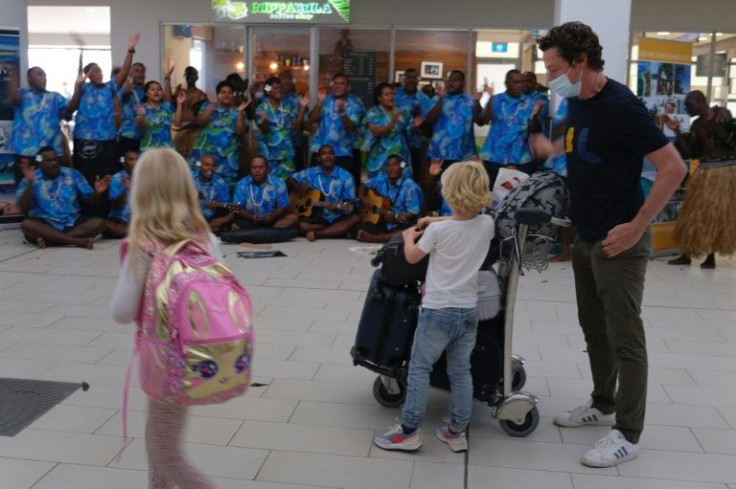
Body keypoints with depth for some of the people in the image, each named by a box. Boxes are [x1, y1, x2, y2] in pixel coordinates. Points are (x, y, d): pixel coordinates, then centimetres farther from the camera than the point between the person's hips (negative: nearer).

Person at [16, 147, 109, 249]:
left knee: (98, 222, -22)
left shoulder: (72, 174, 7)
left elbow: (89, 199, 6)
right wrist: (30, 184, -21)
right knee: (26, 224, -33)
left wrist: (97, 192, -17)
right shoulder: (32, 179, 0)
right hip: (45, 226, -2)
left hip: (72, 224, 3)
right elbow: (23, 209, -10)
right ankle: (78, 241, -38)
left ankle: (48, 240, -28)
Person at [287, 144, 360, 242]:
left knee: (356, 219, -32)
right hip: (318, 217, 0)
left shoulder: (345, 176, -2)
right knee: (302, 226, -30)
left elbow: (350, 204, -3)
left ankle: (316, 234, -31)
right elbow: (289, 180, 15)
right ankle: (339, 230, -18)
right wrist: (297, 185, -9)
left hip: (338, 217, 0)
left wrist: (338, 206, -25)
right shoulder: (310, 173, 6)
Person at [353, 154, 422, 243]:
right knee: (355, 229, -19)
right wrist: (363, 198, 2)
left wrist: (395, 217, -29)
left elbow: (413, 215, -13)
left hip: (399, 226, -4)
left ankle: (372, 238, -39)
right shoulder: (381, 179, 6)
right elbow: (364, 186, 23)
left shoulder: (410, 187, -11)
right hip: (381, 224, 5)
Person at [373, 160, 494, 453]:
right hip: (469, 311, 5)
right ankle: (457, 431, 21)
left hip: (438, 310, -4)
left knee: (419, 369, 5)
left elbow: (412, 256, 2)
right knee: (460, 371, 14)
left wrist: (409, 236, 20)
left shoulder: (437, 231, -14)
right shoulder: (487, 224, -3)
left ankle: (408, 431, 9)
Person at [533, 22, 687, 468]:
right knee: (594, 328, 19)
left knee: (625, 337, 0)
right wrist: (553, 149, 17)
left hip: (618, 240, -9)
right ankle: (603, 404, 35)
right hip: (587, 237, 9)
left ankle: (628, 435, 10)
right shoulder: (576, 103, 6)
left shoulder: (620, 106, -20)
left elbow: (674, 167, -21)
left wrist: (636, 227, -22)